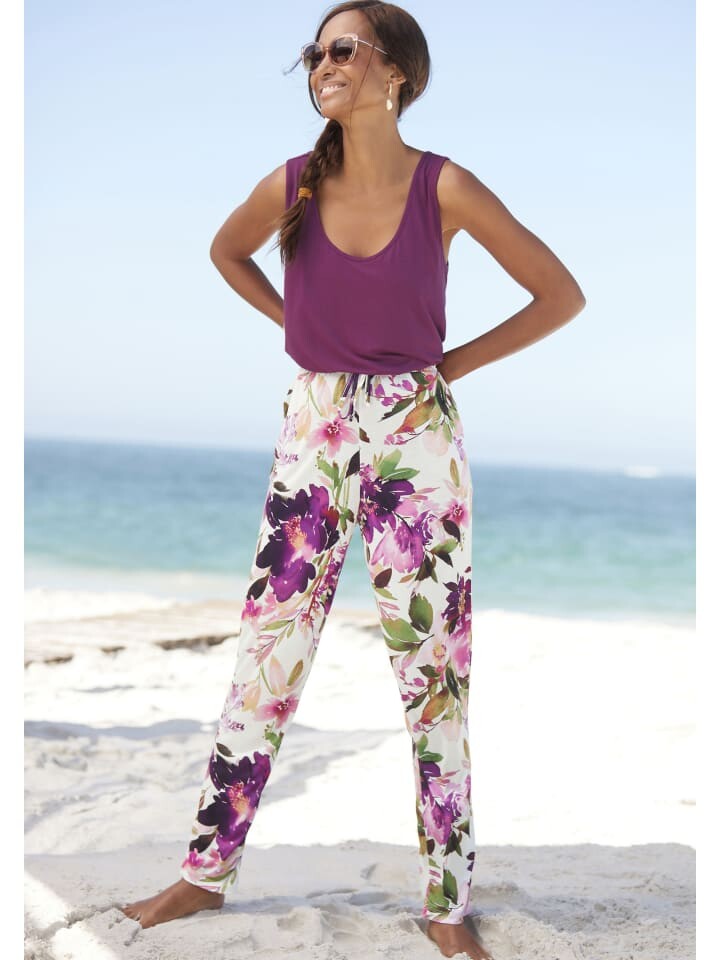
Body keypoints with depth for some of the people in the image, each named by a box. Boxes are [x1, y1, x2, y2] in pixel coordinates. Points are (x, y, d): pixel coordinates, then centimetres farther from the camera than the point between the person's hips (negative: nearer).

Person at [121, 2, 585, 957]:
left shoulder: (445, 188, -10)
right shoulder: (292, 186, -3)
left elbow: (561, 294, -3)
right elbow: (226, 251, 20)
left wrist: (455, 362, -4)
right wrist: (297, 326, 8)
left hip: (417, 438, -2)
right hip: (313, 431, 3)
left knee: (435, 665, 2)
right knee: (267, 652, 8)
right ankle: (206, 870, 21)